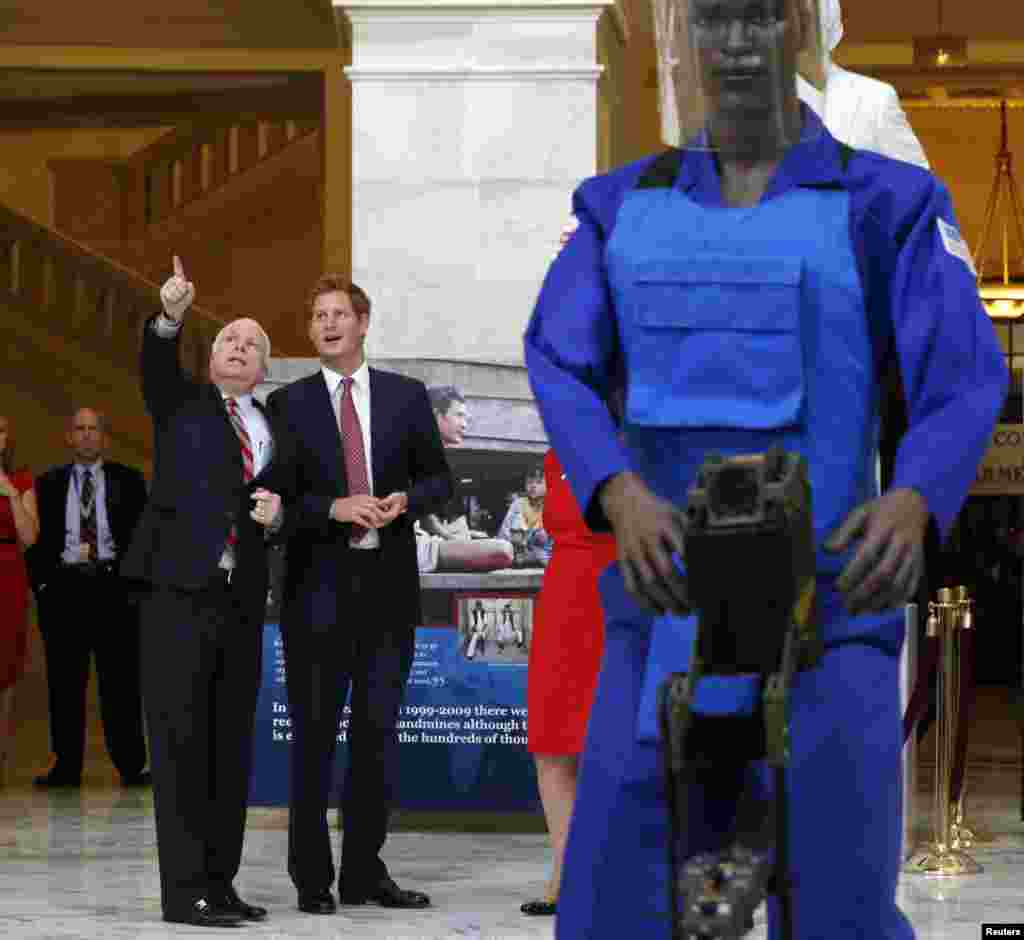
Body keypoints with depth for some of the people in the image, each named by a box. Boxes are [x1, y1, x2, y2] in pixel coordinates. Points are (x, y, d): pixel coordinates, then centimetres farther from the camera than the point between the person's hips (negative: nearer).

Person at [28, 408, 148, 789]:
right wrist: (41, 583, 0)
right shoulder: (48, 483, 12)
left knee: (121, 680, -2)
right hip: (64, 586, 1)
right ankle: (66, 766, 6)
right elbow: (37, 539, 10)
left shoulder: (129, 481, 9)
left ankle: (130, 765, 1)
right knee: (64, 682, 1)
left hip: (114, 586, -1)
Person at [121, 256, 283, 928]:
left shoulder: (273, 430, 18)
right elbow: (155, 368, -13)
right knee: (181, 739, -7)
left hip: (241, 599, 5)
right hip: (181, 589, -5)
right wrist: (171, 316, -33)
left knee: (231, 744, 7)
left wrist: (278, 514, -4)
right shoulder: (182, 400, 8)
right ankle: (185, 891, -8)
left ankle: (219, 883, 13)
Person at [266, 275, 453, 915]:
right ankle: (313, 879, 8)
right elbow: (277, 497, -1)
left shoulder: (407, 397, 8)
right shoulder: (289, 404, 3)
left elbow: (439, 479, 11)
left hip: (389, 584, 2)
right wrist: (335, 508, -16)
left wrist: (406, 500, -10)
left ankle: (364, 871, 16)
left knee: (379, 731, 7)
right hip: (319, 587, -2)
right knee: (314, 735, 1)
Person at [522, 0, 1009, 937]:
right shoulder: (625, 210, 9)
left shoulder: (885, 204, 0)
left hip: (830, 613, -3)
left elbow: (965, 386, -10)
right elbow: (560, 368, -4)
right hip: (668, 615, 3)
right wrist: (622, 496, -25)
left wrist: (913, 503, -32)